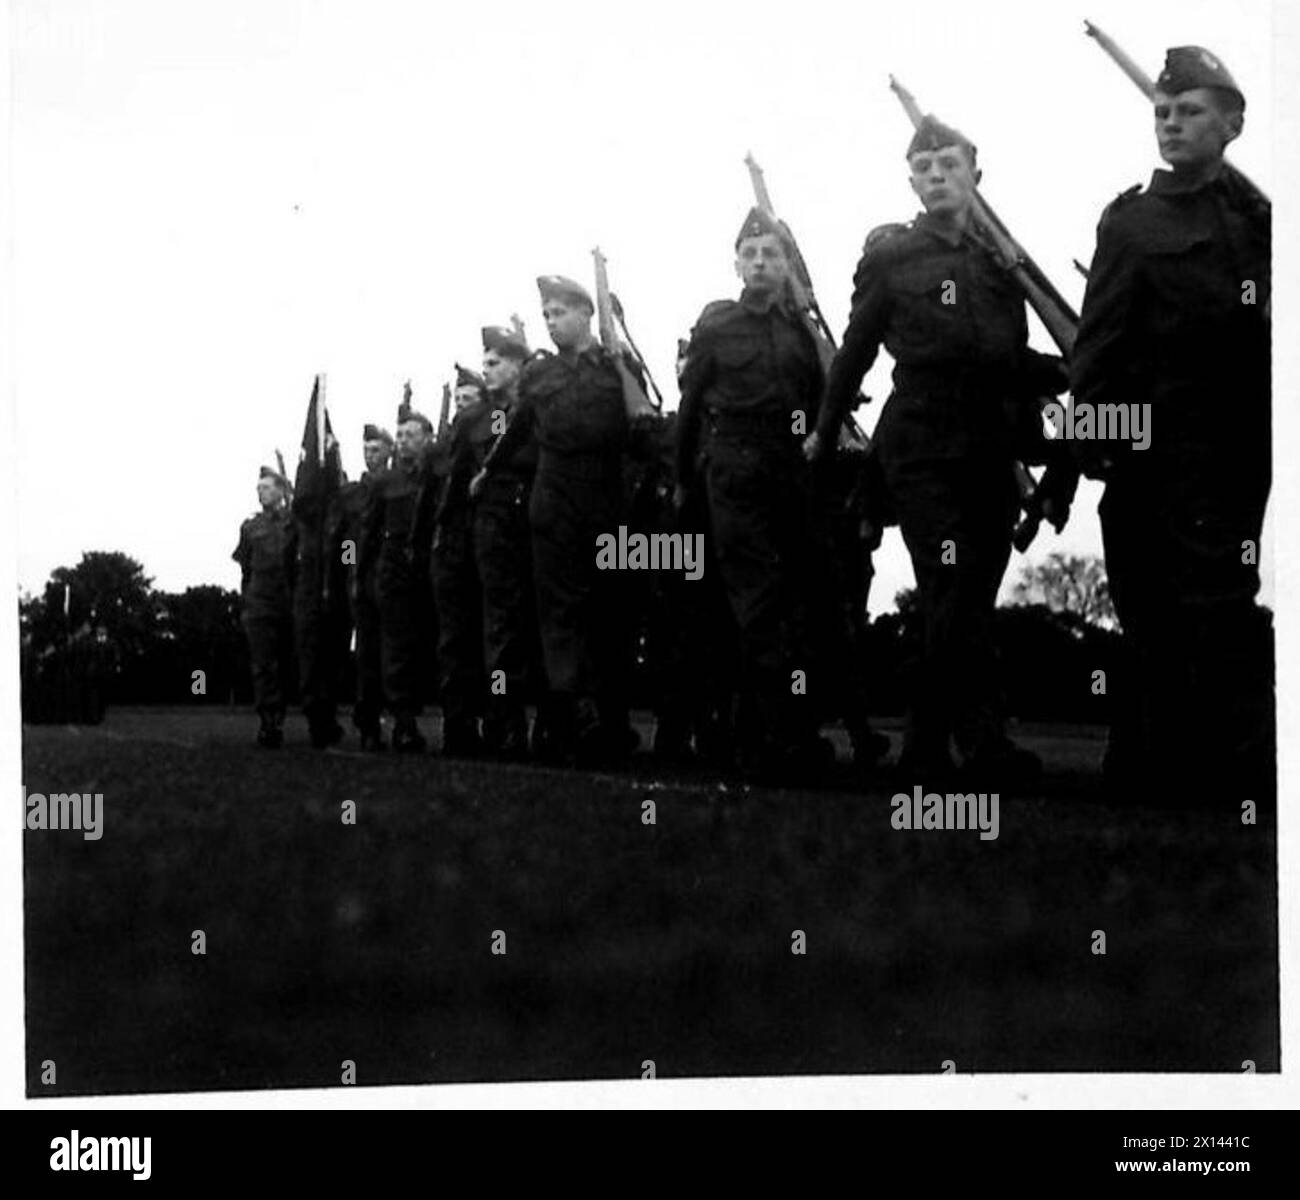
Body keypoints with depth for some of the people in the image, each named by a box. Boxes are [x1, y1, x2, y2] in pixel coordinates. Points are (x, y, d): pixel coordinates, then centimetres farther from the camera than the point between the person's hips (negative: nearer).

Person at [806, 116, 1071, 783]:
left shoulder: (1000, 258, 14)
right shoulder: (890, 255, 3)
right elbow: (856, 348, 9)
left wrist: (1067, 373, 3)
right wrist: (825, 430, 13)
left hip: (992, 453, 5)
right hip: (922, 448, -5)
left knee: (969, 604, 6)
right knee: (955, 598, -15)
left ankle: (925, 754, 15)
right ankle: (984, 746, -17)